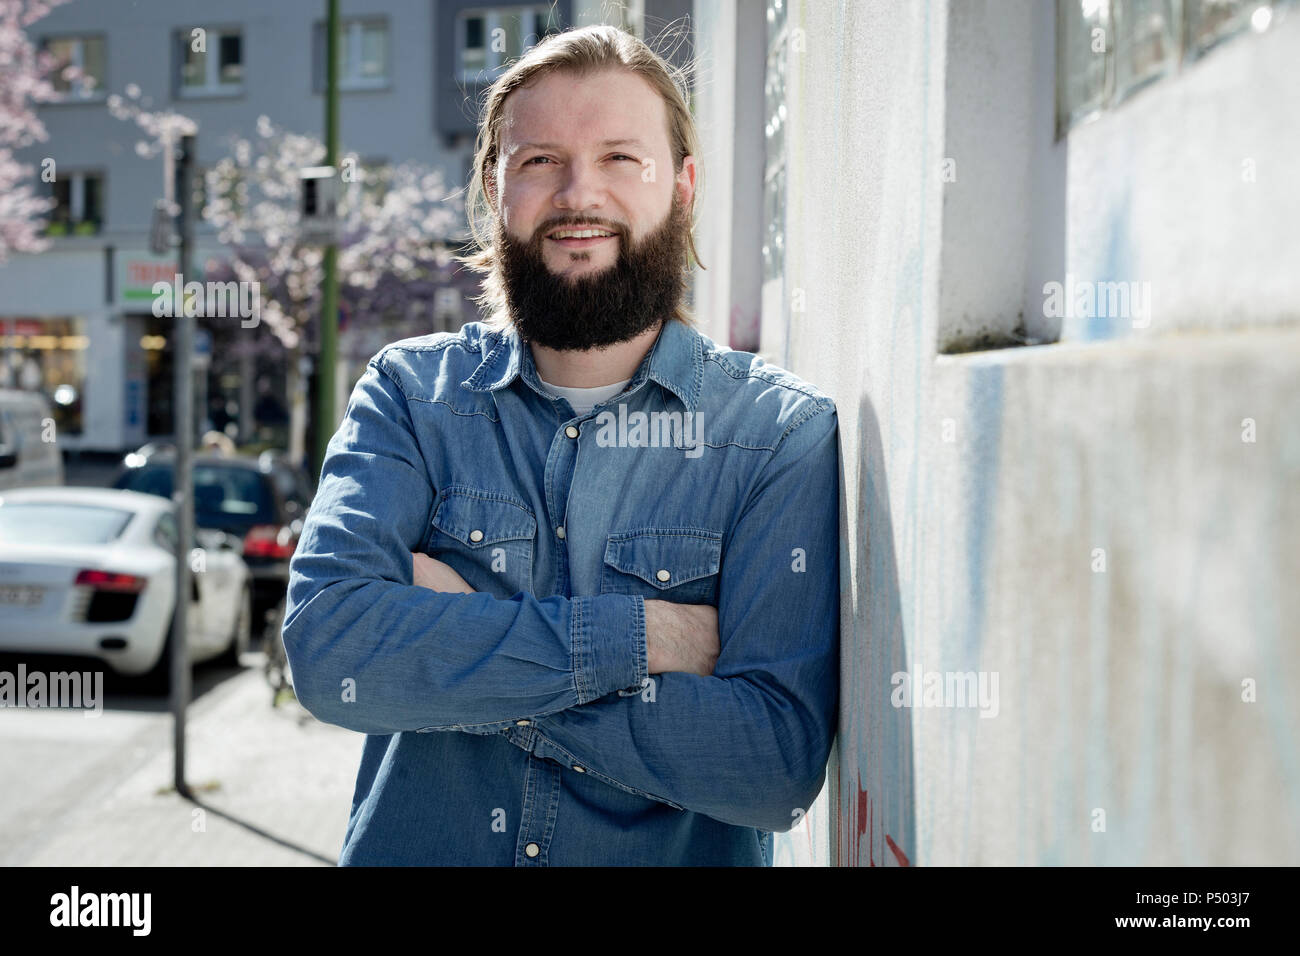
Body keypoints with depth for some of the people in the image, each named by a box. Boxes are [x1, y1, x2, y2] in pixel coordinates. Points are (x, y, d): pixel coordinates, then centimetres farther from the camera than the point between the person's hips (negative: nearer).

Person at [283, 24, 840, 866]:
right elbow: (328, 649, -13)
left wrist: (453, 650, -13)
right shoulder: (409, 393, 2)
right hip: (409, 850, 2)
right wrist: (633, 636, -16)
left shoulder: (784, 433, -5)